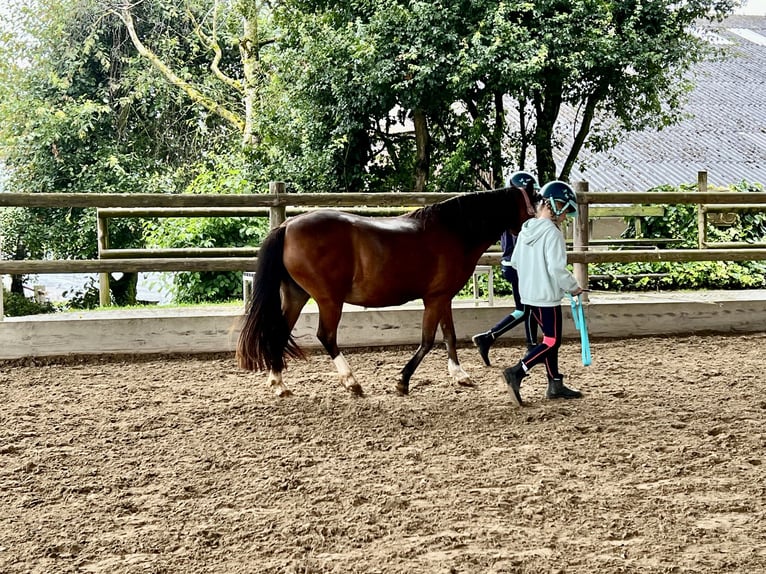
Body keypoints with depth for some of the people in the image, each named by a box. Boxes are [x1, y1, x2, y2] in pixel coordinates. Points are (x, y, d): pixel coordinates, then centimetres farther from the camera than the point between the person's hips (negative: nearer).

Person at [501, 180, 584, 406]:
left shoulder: (526, 229, 7)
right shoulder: (552, 233, -18)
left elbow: (514, 261, 13)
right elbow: (557, 269, -22)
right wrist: (573, 287, -7)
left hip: (528, 294, 9)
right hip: (547, 296, -9)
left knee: (551, 339, 17)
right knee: (551, 342, -1)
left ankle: (555, 385, 23)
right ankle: (516, 372, -12)